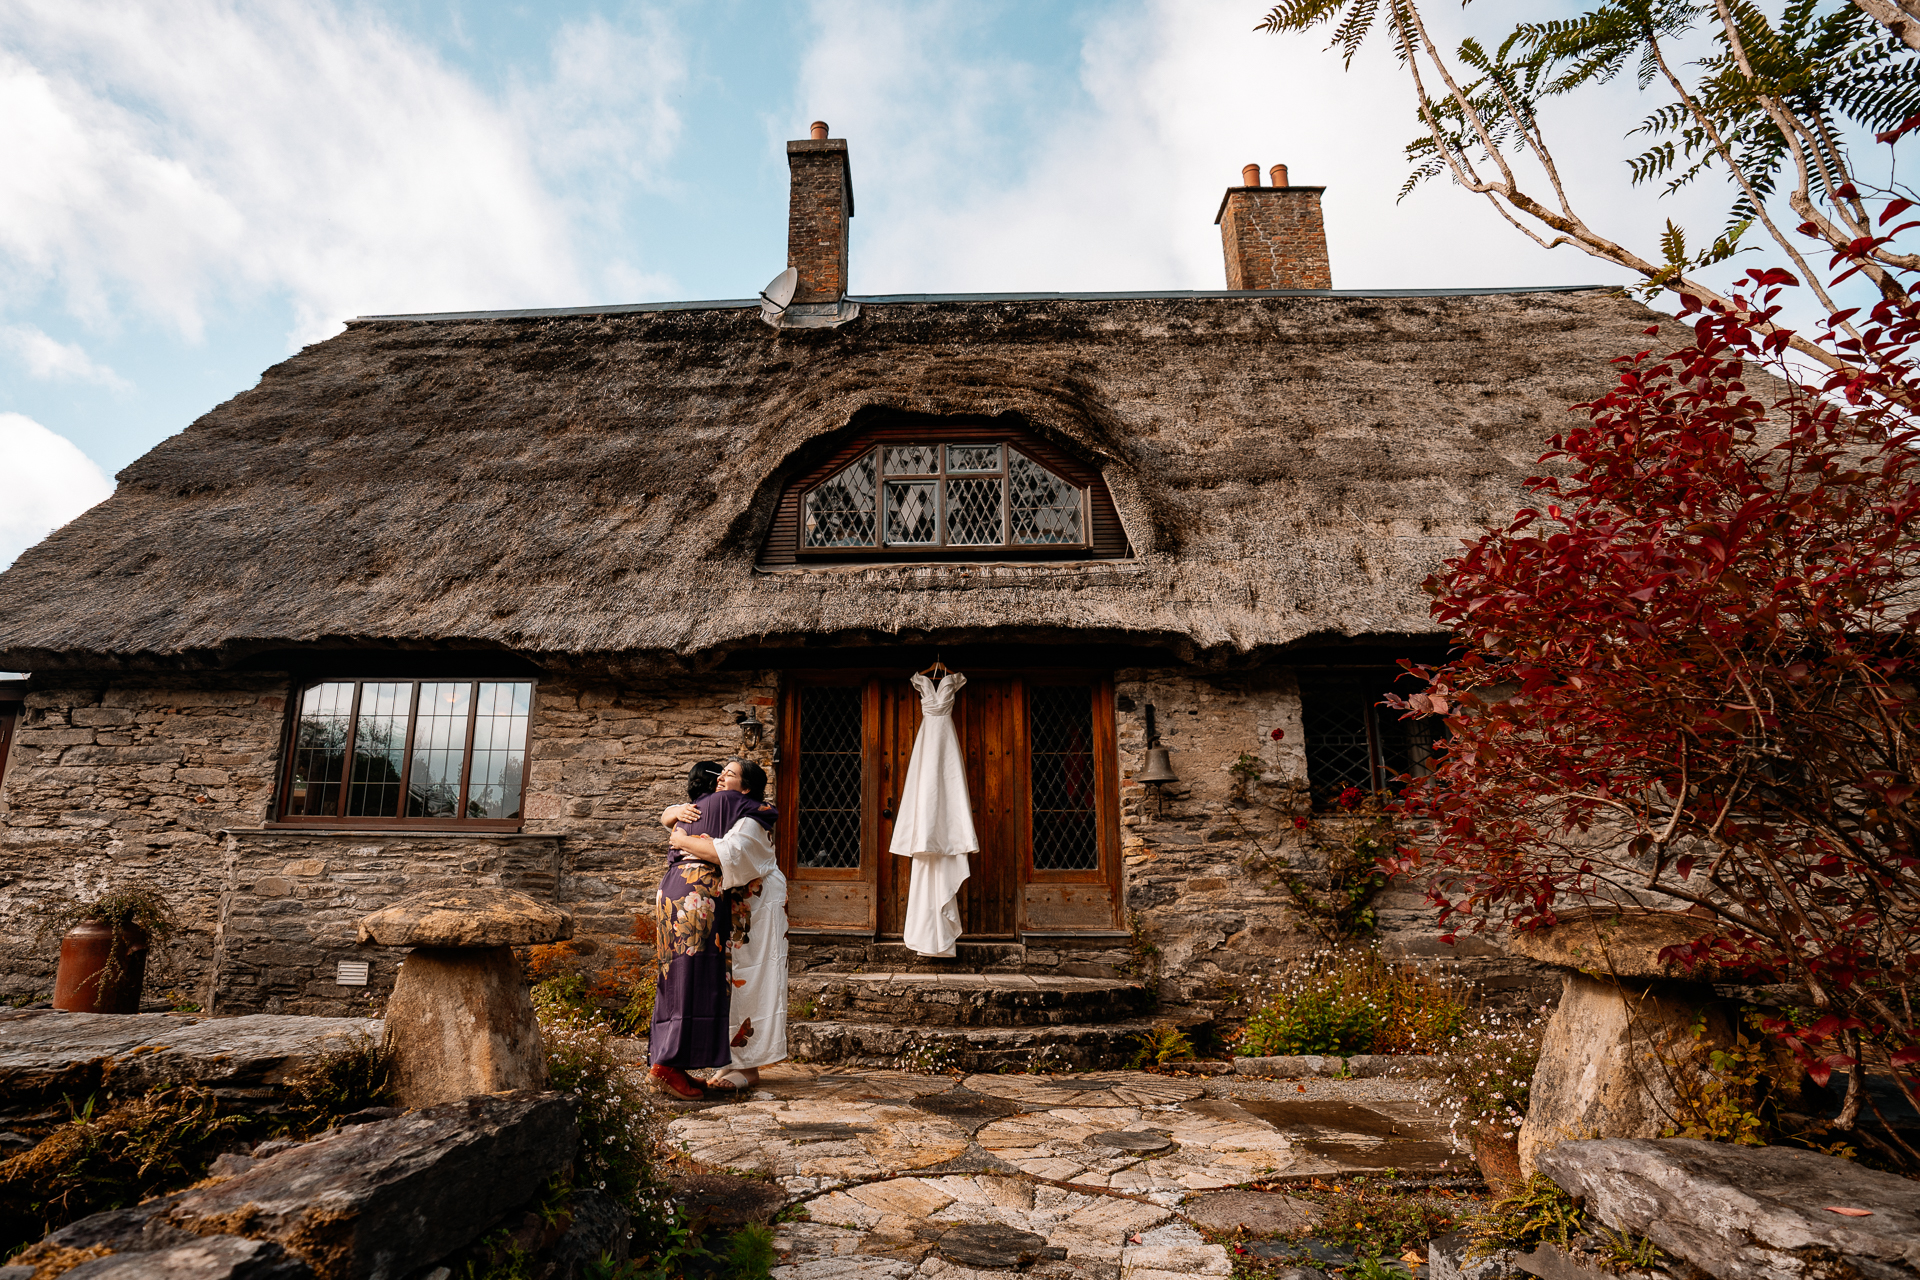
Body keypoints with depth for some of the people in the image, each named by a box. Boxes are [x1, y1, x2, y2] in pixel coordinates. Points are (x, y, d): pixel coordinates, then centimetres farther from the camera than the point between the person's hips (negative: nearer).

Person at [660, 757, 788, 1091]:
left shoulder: (751, 822, -19)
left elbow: (729, 851, -38)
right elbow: (665, 818, 15)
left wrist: (685, 841, -25)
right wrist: (678, 811, -10)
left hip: (758, 909, -8)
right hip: (728, 905, 8)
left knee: (751, 982, -4)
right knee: (727, 980, 10)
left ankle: (750, 1068, 3)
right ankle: (732, 1060, 19)